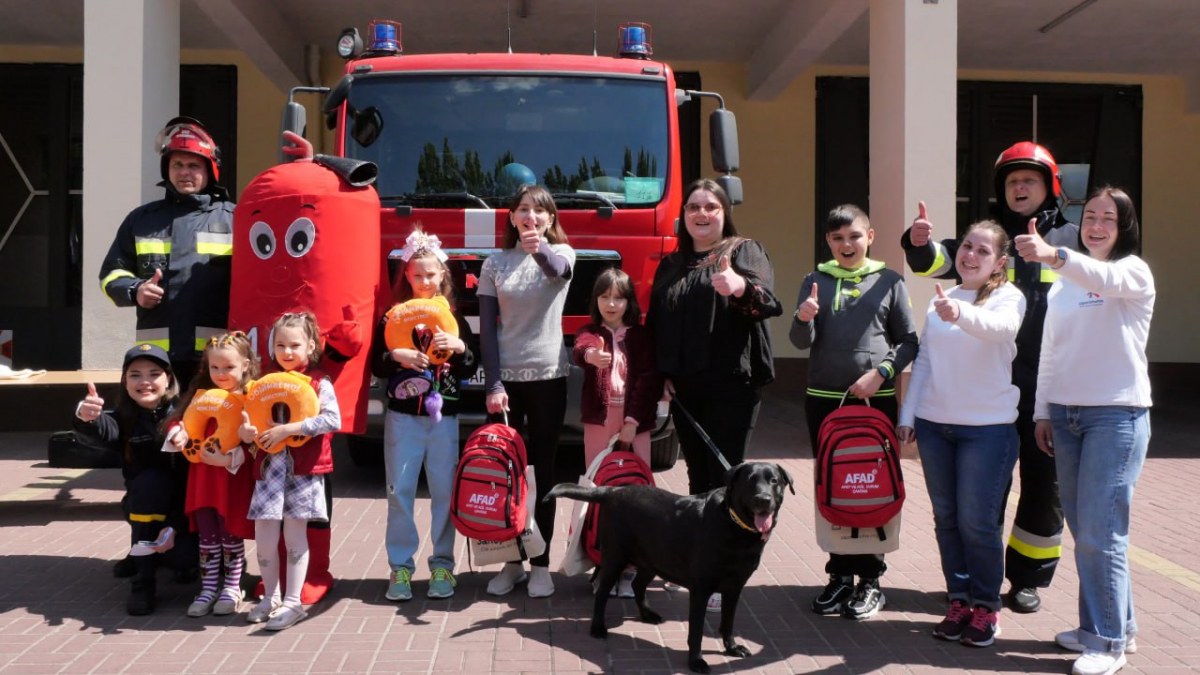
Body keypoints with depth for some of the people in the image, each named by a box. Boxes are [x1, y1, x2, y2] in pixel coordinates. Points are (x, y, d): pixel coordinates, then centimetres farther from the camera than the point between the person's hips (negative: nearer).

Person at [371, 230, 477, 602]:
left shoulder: (453, 317, 7)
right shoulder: (393, 316, 5)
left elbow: (470, 370, 5)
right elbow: (376, 366, 2)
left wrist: (459, 346, -14)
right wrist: (396, 357, -18)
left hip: (443, 416, 0)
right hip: (403, 415, 0)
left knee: (444, 490, 1)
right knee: (400, 490, 0)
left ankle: (442, 564, 13)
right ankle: (401, 566, 10)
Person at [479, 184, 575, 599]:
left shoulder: (560, 252, 1)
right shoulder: (495, 264, 5)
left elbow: (558, 269, -26)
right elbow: (487, 329, 1)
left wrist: (540, 250, -49)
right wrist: (493, 384, -9)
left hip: (548, 376, -1)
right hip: (505, 377, 2)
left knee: (542, 470, 4)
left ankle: (540, 563, 11)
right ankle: (510, 562, 15)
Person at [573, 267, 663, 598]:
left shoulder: (641, 336, 7)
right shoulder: (590, 333, 7)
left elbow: (649, 379, -2)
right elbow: (580, 350, -18)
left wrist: (633, 421, -11)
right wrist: (590, 354, -43)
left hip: (635, 424, 0)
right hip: (598, 422, 1)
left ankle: (630, 566, 3)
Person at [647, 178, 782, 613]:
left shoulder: (745, 251, -1)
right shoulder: (671, 265, 15)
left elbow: (766, 299, -20)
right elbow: (656, 324, 17)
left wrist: (741, 287, -43)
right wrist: (662, 372, 4)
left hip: (732, 385, -5)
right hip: (684, 388, 5)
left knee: (725, 478, -4)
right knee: (697, 476, 11)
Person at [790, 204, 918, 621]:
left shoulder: (889, 282, 3)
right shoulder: (816, 281, 7)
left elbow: (909, 341, 3)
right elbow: (802, 342, 0)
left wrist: (880, 372, -12)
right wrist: (803, 319, -22)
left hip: (876, 400, -2)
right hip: (823, 399, 2)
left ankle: (870, 580, 10)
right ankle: (840, 575, 17)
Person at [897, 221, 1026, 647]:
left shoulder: (1008, 297, -6)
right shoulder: (941, 300, 10)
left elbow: (1000, 326, -30)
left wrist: (961, 314, -50)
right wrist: (907, 414, 8)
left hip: (987, 426, -5)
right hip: (934, 424, 5)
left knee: (978, 522, -3)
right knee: (946, 519, 10)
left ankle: (986, 607, 14)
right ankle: (959, 600, 22)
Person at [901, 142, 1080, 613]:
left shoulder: (1072, 241, 7)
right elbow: (939, 261, -7)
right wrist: (920, 243, -30)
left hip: (1051, 393, 0)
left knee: (1045, 485, 8)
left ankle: (1028, 577, 24)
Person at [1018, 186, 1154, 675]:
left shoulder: (1134, 273, -5)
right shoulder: (1064, 282, 13)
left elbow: (1104, 278, -30)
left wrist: (1054, 255, -48)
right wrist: (1042, 412, 12)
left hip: (1117, 414, -6)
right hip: (1066, 414, 6)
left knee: (1099, 532, -7)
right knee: (1083, 531, 10)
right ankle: (1114, 625, 24)